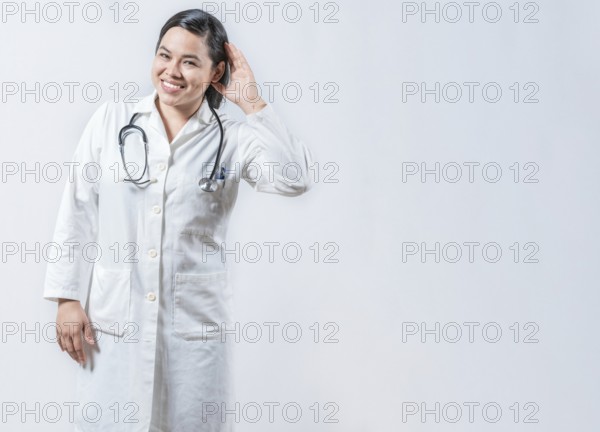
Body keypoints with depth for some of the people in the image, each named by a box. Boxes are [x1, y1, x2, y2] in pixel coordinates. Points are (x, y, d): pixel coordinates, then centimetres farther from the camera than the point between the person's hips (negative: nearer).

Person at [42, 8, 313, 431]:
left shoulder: (232, 139, -1)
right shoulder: (111, 120, 3)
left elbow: (295, 179, -18)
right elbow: (77, 213, 4)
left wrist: (251, 100, -13)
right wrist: (68, 298, 0)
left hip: (196, 324, -1)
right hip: (113, 320, 1)